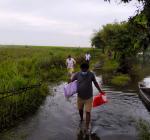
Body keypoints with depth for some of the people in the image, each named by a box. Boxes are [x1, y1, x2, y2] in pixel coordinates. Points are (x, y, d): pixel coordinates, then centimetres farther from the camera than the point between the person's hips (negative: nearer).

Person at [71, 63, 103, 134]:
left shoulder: (91, 74, -13)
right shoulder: (77, 74, -12)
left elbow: (95, 83, 2)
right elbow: (71, 81, 1)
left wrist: (100, 91, 8)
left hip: (89, 98, -2)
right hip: (80, 97, 2)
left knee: (88, 112, -2)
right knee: (80, 109, 22)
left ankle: (87, 127, 12)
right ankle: (81, 119, 51)